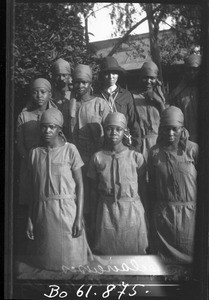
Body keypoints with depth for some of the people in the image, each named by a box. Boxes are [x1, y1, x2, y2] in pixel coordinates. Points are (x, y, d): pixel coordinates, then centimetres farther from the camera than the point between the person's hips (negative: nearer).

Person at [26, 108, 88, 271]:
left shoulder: (70, 150, -4)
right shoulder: (35, 153, 6)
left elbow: (80, 185, -4)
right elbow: (33, 189, 10)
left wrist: (79, 218, -9)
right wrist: (30, 219, 8)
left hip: (67, 210, -3)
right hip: (43, 212, 3)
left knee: (70, 261, 1)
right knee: (47, 261, 9)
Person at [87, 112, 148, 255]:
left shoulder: (136, 157, -2)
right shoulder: (97, 158, 2)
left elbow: (143, 190, 3)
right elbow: (94, 191, 7)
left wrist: (145, 217, 2)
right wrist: (93, 221, 8)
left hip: (132, 212, -1)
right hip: (106, 212, 1)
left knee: (134, 251, 6)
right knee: (105, 253, 7)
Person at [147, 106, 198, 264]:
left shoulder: (193, 149, -6)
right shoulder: (154, 153, 1)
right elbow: (151, 185, 8)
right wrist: (151, 214, 10)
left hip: (189, 214, -2)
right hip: (162, 214, 2)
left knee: (188, 257, 8)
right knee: (164, 258, 12)